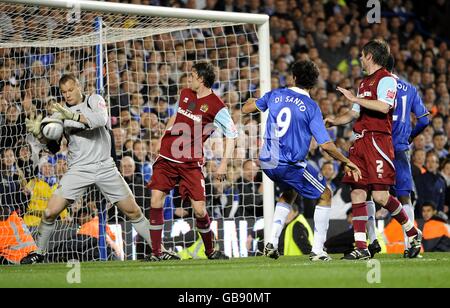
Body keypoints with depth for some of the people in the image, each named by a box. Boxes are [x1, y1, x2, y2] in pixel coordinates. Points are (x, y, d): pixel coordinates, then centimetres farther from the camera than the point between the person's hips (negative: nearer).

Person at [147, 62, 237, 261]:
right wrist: (164, 138, 24)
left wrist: (224, 164, -11)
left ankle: (210, 251, 17)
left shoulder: (216, 106, -9)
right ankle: (156, 253, -2)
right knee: (156, 201, -9)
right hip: (166, 158, 4)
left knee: (199, 209, -8)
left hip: (190, 163, -4)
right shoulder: (185, 94, 9)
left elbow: (232, 134, -5)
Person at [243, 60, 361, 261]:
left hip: (267, 162, 6)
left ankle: (272, 243, 19)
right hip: (290, 164, -6)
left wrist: (251, 101, 42)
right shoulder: (311, 107, -9)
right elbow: (326, 145, -13)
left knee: (289, 192, 33)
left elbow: (246, 109, 19)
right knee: (325, 195, 12)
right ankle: (317, 250, 5)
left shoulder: (275, 95, 4)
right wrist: (346, 163, 1)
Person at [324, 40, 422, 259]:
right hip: (360, 141, 9)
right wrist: (332, 122, 17)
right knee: (357, 194, 0)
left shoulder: (386, 79, -4)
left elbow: (384, 106, -20)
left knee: (380, 196, -14)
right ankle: (361, 247, 0)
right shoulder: (364, 83, 24)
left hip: (378, 140, -9)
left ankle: (413, 233, 5)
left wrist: (354, 99, -15)